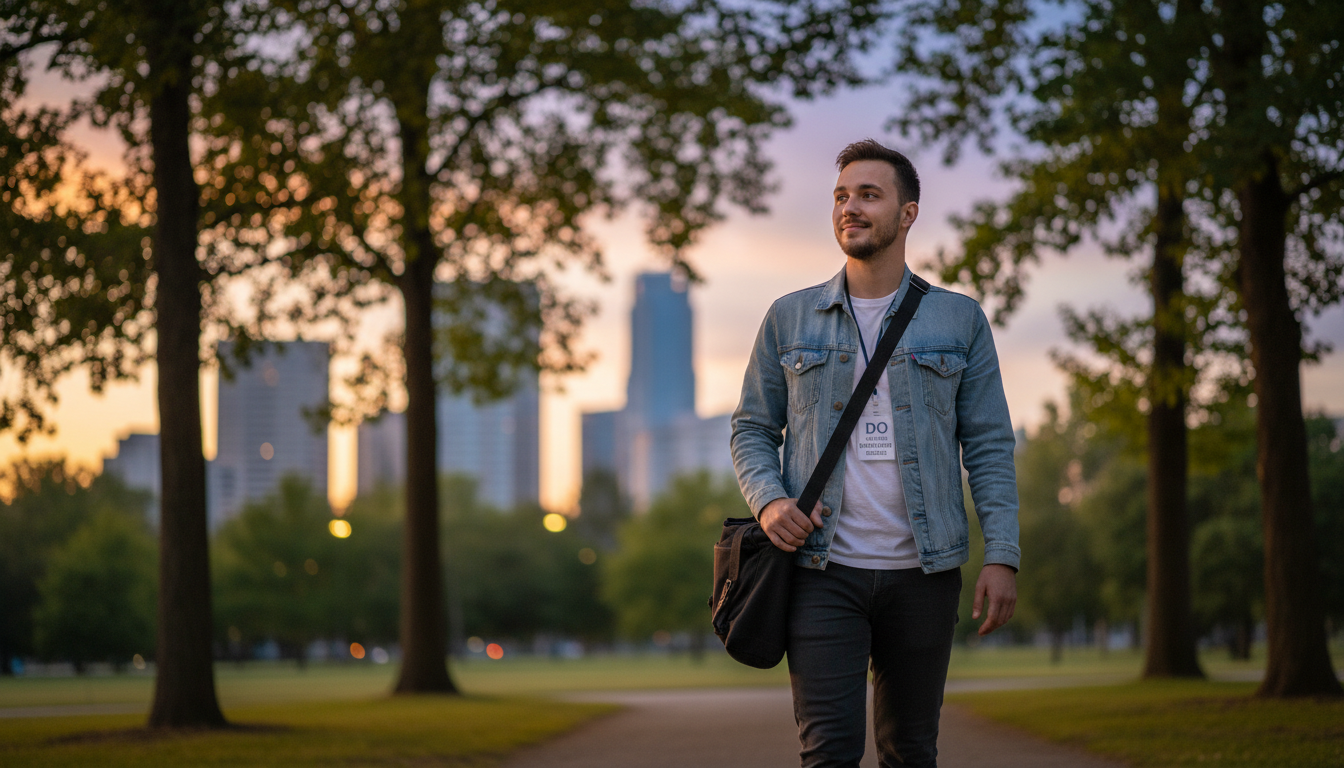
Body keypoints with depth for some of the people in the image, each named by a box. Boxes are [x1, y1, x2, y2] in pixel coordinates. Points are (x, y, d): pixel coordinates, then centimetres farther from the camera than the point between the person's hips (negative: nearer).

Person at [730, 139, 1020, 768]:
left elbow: (989, 445, 5)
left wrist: (1002, 555, -5)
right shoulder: (790, 319, 9)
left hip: (923, 572, 1)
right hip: (823, 569, -1)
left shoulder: (959, 321, 8)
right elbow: (753, 430, 11)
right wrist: (768, 501, -10)